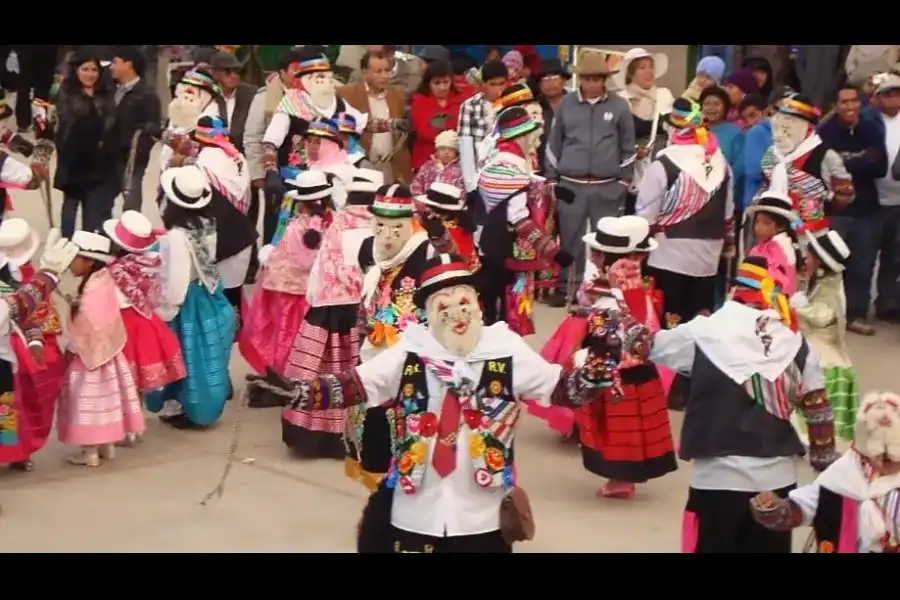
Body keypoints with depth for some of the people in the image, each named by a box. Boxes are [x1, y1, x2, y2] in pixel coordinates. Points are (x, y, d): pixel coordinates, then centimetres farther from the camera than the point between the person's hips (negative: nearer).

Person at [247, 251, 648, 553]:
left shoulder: (507, 350, -1)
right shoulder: (409, 352, -2)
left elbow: (565, 389, -3)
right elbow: (353, 386, -8)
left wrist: (602, 358, -18)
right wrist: (295, 391, -20)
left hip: (482, 520, 0)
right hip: (413, 517, 0)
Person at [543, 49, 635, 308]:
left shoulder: (619, 106, 1)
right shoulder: (566, 104, 4)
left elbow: (628, 146, 7)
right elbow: (553, 144, 10)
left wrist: (625, 180, 3)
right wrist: (551, 178, 7)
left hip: (608, 187, -1)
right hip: (570, 185, 1)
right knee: (570, 239, 6)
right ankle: (566, 288, 15)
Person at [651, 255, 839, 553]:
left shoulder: (705, 333, -7)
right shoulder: (797, 344, 3)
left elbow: (645, 344, 7)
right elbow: (818, 410, 6)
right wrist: (827, 464, 17)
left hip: (720, 477, -3)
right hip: (778, 477, 3)